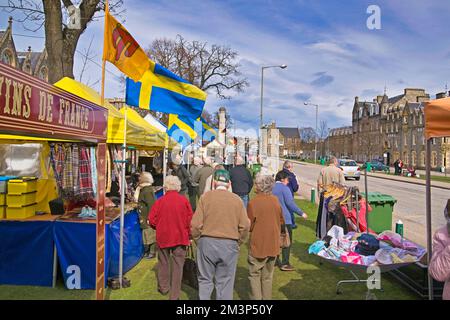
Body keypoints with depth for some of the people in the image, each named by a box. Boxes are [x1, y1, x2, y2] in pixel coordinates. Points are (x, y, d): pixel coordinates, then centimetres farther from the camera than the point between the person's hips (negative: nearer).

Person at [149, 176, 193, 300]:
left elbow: (152, 220, -5)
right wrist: (188, 233, 8)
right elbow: (190, 219, -7)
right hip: (180, 237, -1)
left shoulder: (160, 201, -7)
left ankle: (164, 287, 35)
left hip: (163, 236, 1)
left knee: (163, 263, 20)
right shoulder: (184, 200, -8)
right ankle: (174, 295, 8)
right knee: (177, 265, 5)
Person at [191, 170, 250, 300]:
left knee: (205, 280, 13)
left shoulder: (205, 197, -3)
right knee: (225, 282, 11)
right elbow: (245, 226, -2)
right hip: (230, 245, 1)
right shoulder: (237, 200, 1)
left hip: (207, 242, 0)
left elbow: (196, 224, -6)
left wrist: (197, 240, 10)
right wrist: (237, 242, 12)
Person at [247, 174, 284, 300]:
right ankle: (267, 297, 25)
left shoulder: (253, 203, -17)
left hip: (258, 245, -5)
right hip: (273, 245, 5)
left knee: (254, 275, 10)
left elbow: (249, 226, -12)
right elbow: (281, 221, 8)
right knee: (268, 275, 18)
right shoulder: (275, 200, -3)